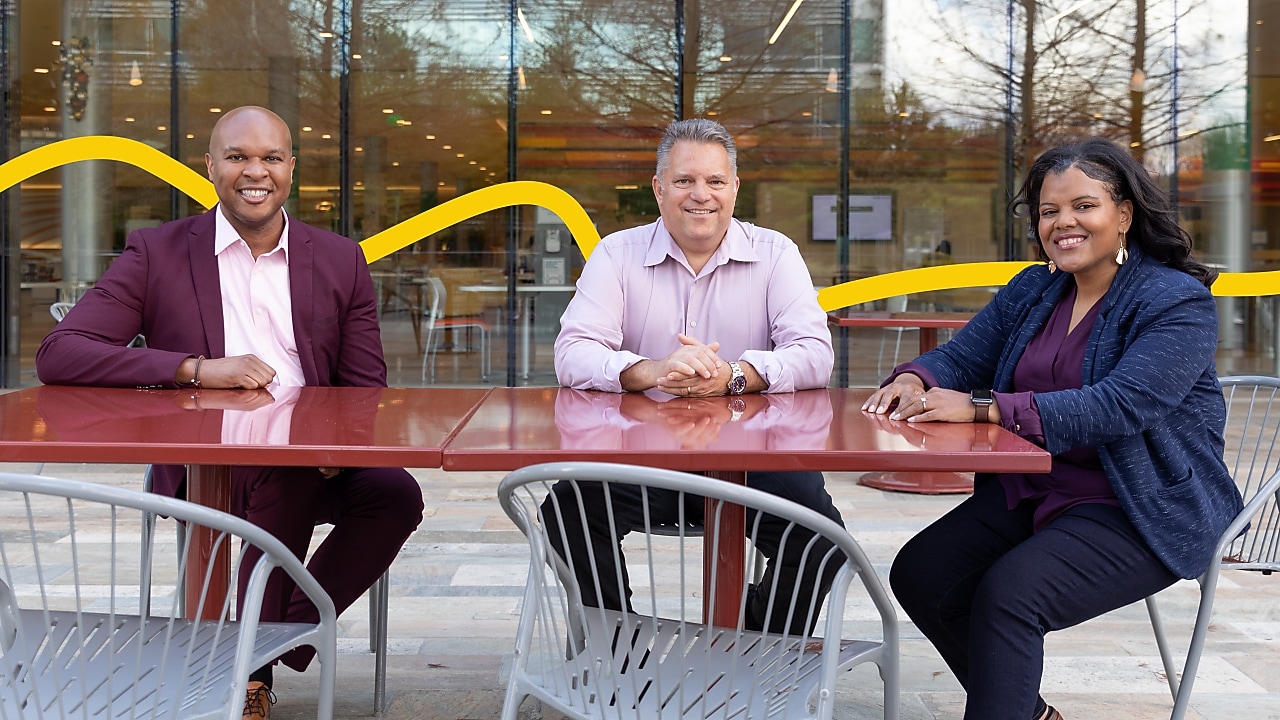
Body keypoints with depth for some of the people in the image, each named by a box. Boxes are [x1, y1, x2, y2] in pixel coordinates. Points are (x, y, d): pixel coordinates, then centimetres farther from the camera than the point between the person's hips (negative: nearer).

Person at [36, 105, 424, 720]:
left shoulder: (341, 261, 12)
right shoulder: (157, 253, 5)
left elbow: (366, 391, 10)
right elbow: (57, 355, -5)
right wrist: (197, 369, -17)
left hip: (312, 464, 3)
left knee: (396, 494, -27)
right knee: (281, 475, -35)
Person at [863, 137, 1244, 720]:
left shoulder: (1179, 302, -13)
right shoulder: (1032, 290, 10)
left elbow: (1119, 407, -27)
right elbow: (959, 358, 9)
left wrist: (981, 407, -33)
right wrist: (915, 380, -17)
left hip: (1144, 514, -7)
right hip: (1031, 492, 8)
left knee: (1008, 593, -29)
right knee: (919, 575, -7)